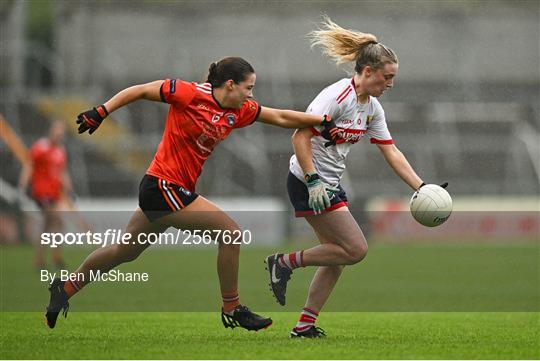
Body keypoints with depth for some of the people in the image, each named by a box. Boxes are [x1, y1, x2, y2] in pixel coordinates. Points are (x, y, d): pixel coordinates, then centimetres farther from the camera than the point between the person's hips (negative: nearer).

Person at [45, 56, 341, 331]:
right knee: (230, 231, -11)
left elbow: (280, 117, 7)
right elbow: (140, 91, -9)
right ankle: (232, 310, 0)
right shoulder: (190, 94, -16)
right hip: (163, 185, -9)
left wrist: (324, 122, -1)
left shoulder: (240, 111, 4)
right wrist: (102, 111, -14)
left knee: (126, 251, 20)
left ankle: (65, 288, 33)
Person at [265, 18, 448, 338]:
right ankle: (285, 263, -2)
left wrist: (421, 188, 3)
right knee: (356, 249, -11)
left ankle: (305, 325, 14)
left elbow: (392, 153, 11)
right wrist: (313, 181, -29)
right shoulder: (337, 96, -20)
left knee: (337, 257, 9)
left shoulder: (373, 107, 8)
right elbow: (300, 136, -24)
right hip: (308, 183, -9)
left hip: (330, 184, 9)